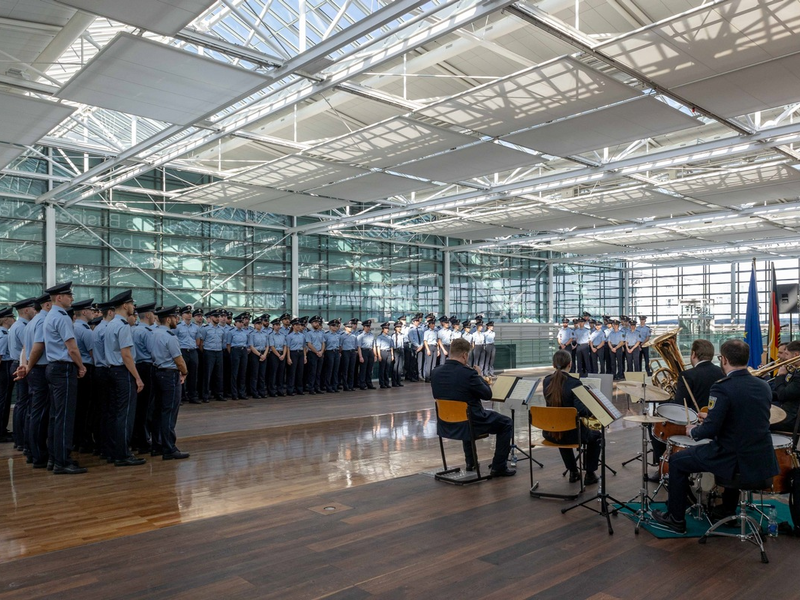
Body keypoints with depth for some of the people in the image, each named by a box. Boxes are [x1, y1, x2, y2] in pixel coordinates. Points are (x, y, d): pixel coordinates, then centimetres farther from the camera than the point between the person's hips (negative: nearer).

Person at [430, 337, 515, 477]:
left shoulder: (435, 373, -5)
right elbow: (488, 395, -10)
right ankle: (499, 467, 17)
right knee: (506, 423, 15)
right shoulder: (468, 373, -23)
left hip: (446, 424, 6)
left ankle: (471, 462, 44)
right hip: (470, 424, -6)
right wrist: (479, 376, 5)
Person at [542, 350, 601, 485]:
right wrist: (592, 410, -2)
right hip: (571, 433, -4)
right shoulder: (574, 383, -19)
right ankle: (590, 474, 26)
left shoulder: (547, 381, -3)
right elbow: (581, 411, -24)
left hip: (550, 433, 4)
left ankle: (573, 472, 42)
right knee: (596, 435, 28)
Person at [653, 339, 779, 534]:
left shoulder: (722, 388, -20)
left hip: (734, 460, -7)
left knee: (677, 461, 12)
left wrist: (693, 431, 1)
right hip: (763, 460, 7)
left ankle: (676, 519, 22)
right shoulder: (764, 386, 3)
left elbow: (710, 430, -21)